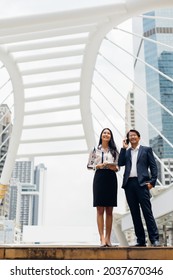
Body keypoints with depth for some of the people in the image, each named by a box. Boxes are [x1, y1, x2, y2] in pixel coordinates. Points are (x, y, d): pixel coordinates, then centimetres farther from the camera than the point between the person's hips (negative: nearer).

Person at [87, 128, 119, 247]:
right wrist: (98, 166, -11)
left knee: (109, 210, 4)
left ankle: (108, 238, 8)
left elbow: (118, 165, 14)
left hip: (111, 178, 2)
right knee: (100, 210, -4)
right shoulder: (95, 149, 9)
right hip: (99, 178, -2)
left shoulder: (114, 150, 13)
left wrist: (115, 168, -8)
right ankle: (102, 238, -5)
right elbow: (89, 165, 6)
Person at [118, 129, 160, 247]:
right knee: (135, 214, 5)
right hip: (129, 184, 4)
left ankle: (154, 239, -3)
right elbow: (120, 163, 3)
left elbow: (153, 166, 4)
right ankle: (141, 240, 10)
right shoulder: (126, 152, 19)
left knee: (147, 212, -6)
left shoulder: (146, 149, 9)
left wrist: (152, 181, -7)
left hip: (141, 183, -4)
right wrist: (124, 148, 3)